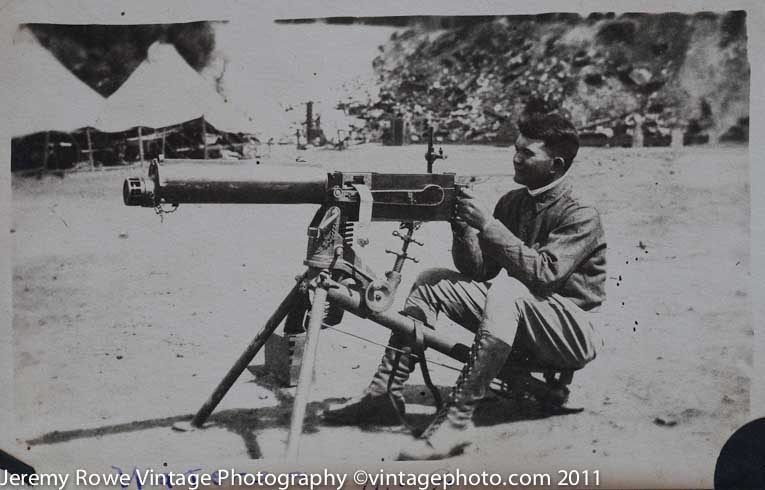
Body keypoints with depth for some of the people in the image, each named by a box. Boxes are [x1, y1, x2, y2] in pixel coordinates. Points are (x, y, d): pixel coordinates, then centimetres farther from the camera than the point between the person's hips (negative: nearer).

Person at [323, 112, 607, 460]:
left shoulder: (581, 217, -13)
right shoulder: (512, 201, 7)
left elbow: (544, 273, -29)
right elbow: (478, 271, 4)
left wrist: (487, 223, -28)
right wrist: (462, 226, -13)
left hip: (571, 334, -7)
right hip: (515, 316, 7)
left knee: (507, 289, -37)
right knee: (433, 281, -4)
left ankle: (457, 420, -37)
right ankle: (385, 395, -7)